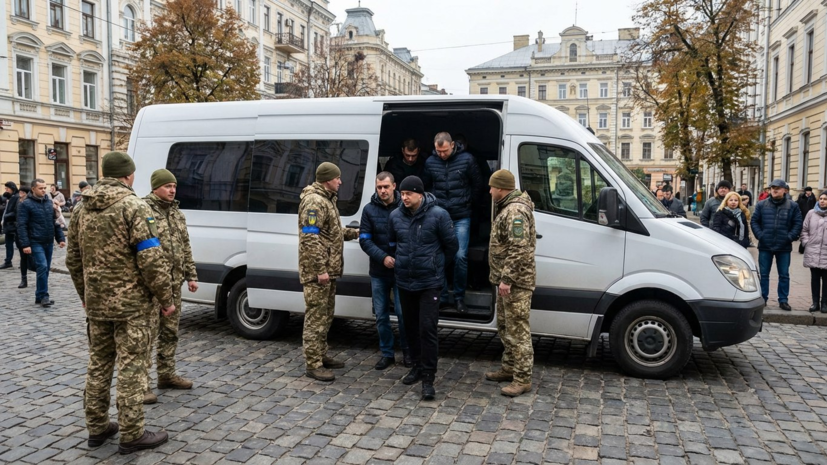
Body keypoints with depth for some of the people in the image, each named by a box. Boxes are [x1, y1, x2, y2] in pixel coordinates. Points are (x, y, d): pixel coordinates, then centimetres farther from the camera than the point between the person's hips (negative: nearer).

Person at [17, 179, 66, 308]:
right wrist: (25, 244, -17)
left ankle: (39, 296, 20)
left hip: (49, 242, 6)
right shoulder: (26, 205, -6)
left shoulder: (49, 203, 11)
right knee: (42, 267, -15)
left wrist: (61, 238, 6)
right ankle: (43, 296, -6)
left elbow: (56, 222, 16)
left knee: (46, 269, 10)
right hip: (36, 243, -6)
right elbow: (21, 226, -10)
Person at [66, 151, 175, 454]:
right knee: (131, 368, 0)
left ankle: (97, 427, 27)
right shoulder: (134, 207, -13)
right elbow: (151, 260, -18)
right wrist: (165, 299, -10)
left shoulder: (82, 208, 10)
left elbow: (73, 259, 17)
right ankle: (131, 435, 7)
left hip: (96, 303, 7)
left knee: (98, 364, 17)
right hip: (131, 304, -7)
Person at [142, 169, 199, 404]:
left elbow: (186, 248, 19)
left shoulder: (177, 214, 14)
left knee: (170, 332, 16)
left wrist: (191, 276, 15)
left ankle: (167, 375, 29)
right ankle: (142, 384, 4)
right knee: (148, 334, -4)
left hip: (174, 283, 8)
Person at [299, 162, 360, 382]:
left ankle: (321, 356, 28)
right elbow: (309, 239, -23)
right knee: (316, 317, -5)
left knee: (326, 316, 17)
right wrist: (320, 270, -24)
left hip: (328, 270, 11)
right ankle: (313, 364, 1)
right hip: (317, 272, -10)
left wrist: (353, 233, 13)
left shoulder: (327, 199, 17)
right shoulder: (314, 202, -16)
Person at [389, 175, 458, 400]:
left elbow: (451, 245, -3)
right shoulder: (395, 216, 0)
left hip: (430, 282, -5)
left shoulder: (438, 215, -13)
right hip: (404, 281, 5)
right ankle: (417, 366, 32)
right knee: (411, 327, 15)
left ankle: (428, 378, 1)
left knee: (427, 328, -8)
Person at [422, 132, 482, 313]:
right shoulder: (430, 162, 1)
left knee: (460, 256, -6)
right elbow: (425, 186, 15)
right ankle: (442, 296, 15)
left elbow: (477, 185, 5)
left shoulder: (467, 159, -5)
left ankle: (459, 297, 9)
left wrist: (467, 202, 5)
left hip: (461, 218, -2)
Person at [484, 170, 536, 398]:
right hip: (506, 280, 11)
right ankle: (509, 368, 31)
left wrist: (506, 278, -26)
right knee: (505, 327, 19)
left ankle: (522, 379, 1)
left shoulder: (515, 211, -19)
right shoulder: (507, 208, 16)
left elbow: (519, 250, -27)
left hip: (515, 282, -11)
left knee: (518, 330, -6)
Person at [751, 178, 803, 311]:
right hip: (765, 246, 1)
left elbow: (797, 224, 1)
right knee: (763, 274, 8)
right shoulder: (762, 205, 3)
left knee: (784, 275, 7)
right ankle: (762, 298, 17)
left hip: (784, 247, 0)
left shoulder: (792, 206, 1)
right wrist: (759, 235, -7)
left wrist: (790, 237, -9)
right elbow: (754, 221, 5)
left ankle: (783, 300, 16)